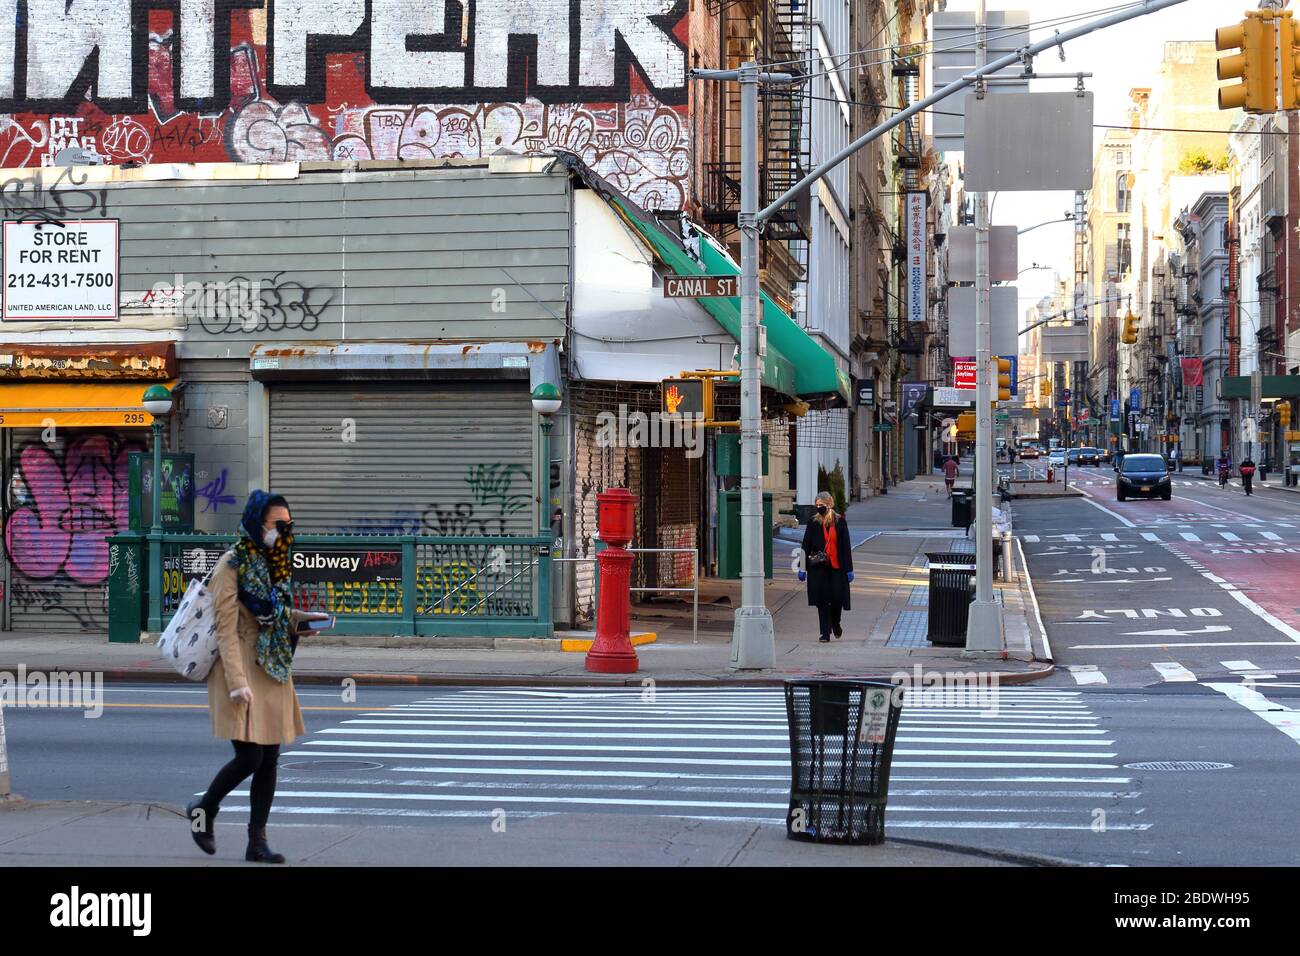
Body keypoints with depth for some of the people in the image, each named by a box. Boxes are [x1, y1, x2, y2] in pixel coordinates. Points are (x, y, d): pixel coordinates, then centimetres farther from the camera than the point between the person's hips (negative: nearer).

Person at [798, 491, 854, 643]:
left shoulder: (840, 522, 1)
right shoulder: (813, 522, 2)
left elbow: (846, 546, 3)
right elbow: (806, 545, 4)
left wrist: (849, 569, -1)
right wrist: (803, 567, 0)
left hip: (837, 567, 0)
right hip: (818, 568, 0)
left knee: (837, 598, -1)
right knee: (822, 600, -1)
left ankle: (835, 624, 28)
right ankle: (825, 633, 6)